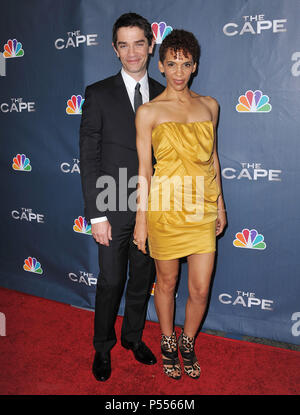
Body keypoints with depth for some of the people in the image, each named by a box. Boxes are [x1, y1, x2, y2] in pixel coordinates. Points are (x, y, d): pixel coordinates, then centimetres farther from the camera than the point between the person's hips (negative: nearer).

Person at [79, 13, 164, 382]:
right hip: (114, 211, -3)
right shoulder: (98, 94, -3)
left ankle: (133, 336, 40)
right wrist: (97, 214, -11)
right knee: (110, 282, 8)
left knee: (142, 279, 16)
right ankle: (103, 347, 32)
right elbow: (89, 158, -7)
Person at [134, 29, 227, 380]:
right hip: (165, 208, -3)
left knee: (200, 289, 6)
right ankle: (168, 342, 39)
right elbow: (144, 168, -3)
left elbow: (212, 157, 14)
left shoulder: (209, 105, 8)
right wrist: (141, 219, -3)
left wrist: (219, 204, 14)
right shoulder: (149, 111, -3)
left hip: (202, 209, 3)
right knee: (166, 283, 13)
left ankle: (188, 342, 35)